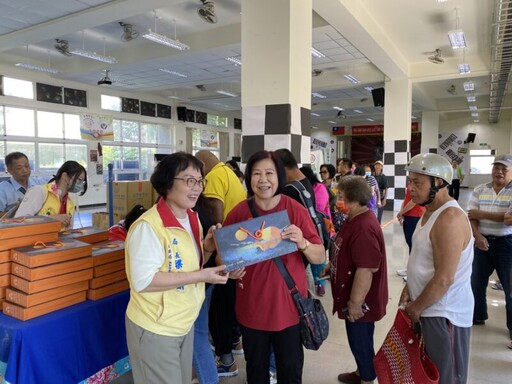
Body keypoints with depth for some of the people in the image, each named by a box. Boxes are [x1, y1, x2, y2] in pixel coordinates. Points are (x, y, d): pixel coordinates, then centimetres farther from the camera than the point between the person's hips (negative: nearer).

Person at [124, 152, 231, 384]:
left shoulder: (192, 219, 2)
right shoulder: (149, 225, -24)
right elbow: (143, 281, -27)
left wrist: (207, 249, -7)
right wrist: (200, 276, -26)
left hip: (185, 323, 8)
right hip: (155, 329, -8)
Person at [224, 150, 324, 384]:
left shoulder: (296, 210, -10)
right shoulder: (238, 213, -8)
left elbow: (320, 257, -7)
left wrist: (302, 243, -27)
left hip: (289, 306, -1)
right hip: (251, 307, 1)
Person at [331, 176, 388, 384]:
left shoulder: (364, 228, -29)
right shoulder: (356, 219, 5)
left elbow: (366, 269, -30)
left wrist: (355, 302, -24)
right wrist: (331, 266, 21)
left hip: (361, 302, -10)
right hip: (355, 299, 10)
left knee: (362, 343, 9)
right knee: (358, 341, 26)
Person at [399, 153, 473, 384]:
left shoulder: (450, 218, -25)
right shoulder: (430, 211, 7)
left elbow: (444, 279, -26)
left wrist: (416, 308, -13)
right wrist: (409, 289, 7)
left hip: (445, 312, -9)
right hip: (431, 307, 9)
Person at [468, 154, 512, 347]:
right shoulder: (479, 190, 3)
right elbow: (471, 216, -3)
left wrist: (481, 213, -16)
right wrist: (477, 236, -18)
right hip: (483, 241, 4)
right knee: (476, 281, 13)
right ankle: (477, 315, 33)